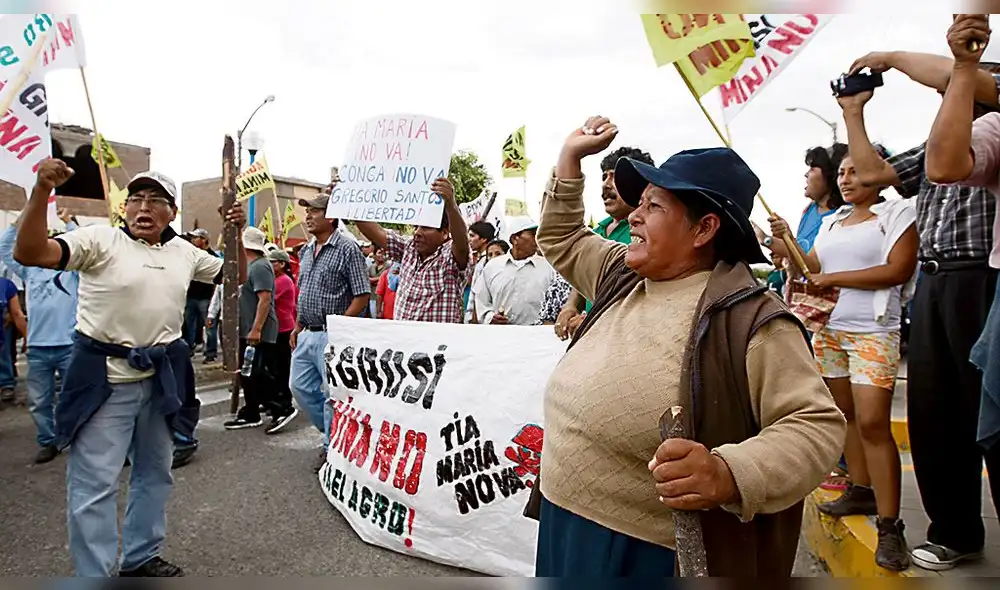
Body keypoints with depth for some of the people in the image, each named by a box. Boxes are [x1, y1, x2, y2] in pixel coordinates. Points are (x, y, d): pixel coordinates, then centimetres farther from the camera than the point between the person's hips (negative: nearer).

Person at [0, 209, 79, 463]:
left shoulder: (73, 270, 2)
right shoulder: (30, 270, 13)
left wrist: (68, 221, -6)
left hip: (69, 346, -4)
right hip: (38, 348, 4)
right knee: (39, 401, 11)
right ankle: (48, 442, 25)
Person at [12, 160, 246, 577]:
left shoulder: (184, 252, 7)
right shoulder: (100, 240, -9)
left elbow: (235, 276, 17)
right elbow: (28, 254, -20)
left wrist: (235, 234, 1)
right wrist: (42, 190, -31)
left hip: (161, 376, 6)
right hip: (103, 377, -6)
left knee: (154, 472, 19)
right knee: (94, 484, -2)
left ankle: (141, 558, 38)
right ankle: (93, 576, 13)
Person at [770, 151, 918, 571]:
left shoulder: (898, 213, 0)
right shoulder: (831, 222, 18)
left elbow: (898, 270, -13)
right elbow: (811, 269, 12)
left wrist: (834, 277, -12)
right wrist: (787, 243, -3)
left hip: (873, 332, -6)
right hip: (829, 328, 6)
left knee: (873, 423, -12)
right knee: (845, 414, 9)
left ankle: (890, 526, -6)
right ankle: (861, 491, 23)